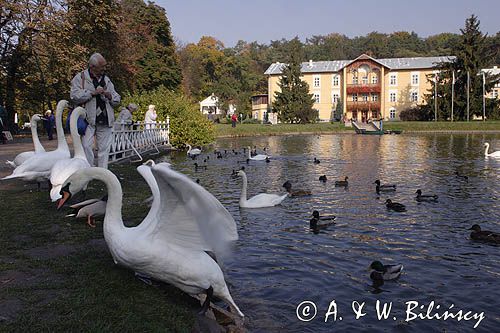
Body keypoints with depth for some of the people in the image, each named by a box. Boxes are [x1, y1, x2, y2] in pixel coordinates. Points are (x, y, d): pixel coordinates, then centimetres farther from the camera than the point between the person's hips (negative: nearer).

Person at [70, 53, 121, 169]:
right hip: (88, 120, -4)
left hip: (105, 120, 4)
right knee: (86, 146, -13)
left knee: (104, 149, 5)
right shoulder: (80, 77, 4)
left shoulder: (106, 79, 19)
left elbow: (117, 100, 20)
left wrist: (110, 96, -2)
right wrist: (93, 92, -13)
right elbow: (74, 96, -10)